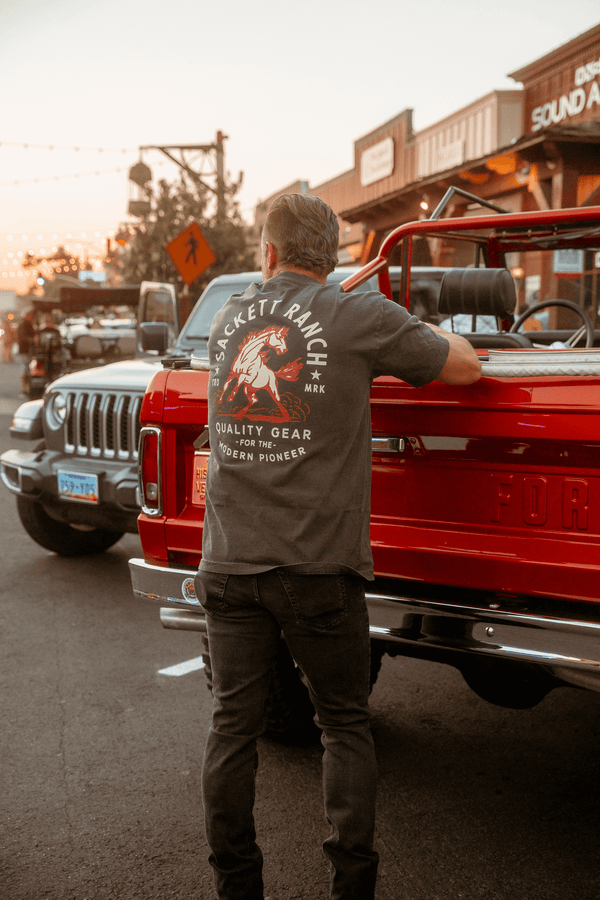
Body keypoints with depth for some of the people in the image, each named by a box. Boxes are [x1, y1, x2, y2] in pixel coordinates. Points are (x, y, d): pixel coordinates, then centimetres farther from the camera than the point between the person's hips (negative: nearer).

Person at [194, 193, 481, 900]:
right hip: (317, 567, -3)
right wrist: (415, 338, 24)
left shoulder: (227, 318, 10)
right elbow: (466, 369, 3)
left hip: (228, 563, 4)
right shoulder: (360, 316, -5)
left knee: (232, 725, 12)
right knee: (344, 725, 12)